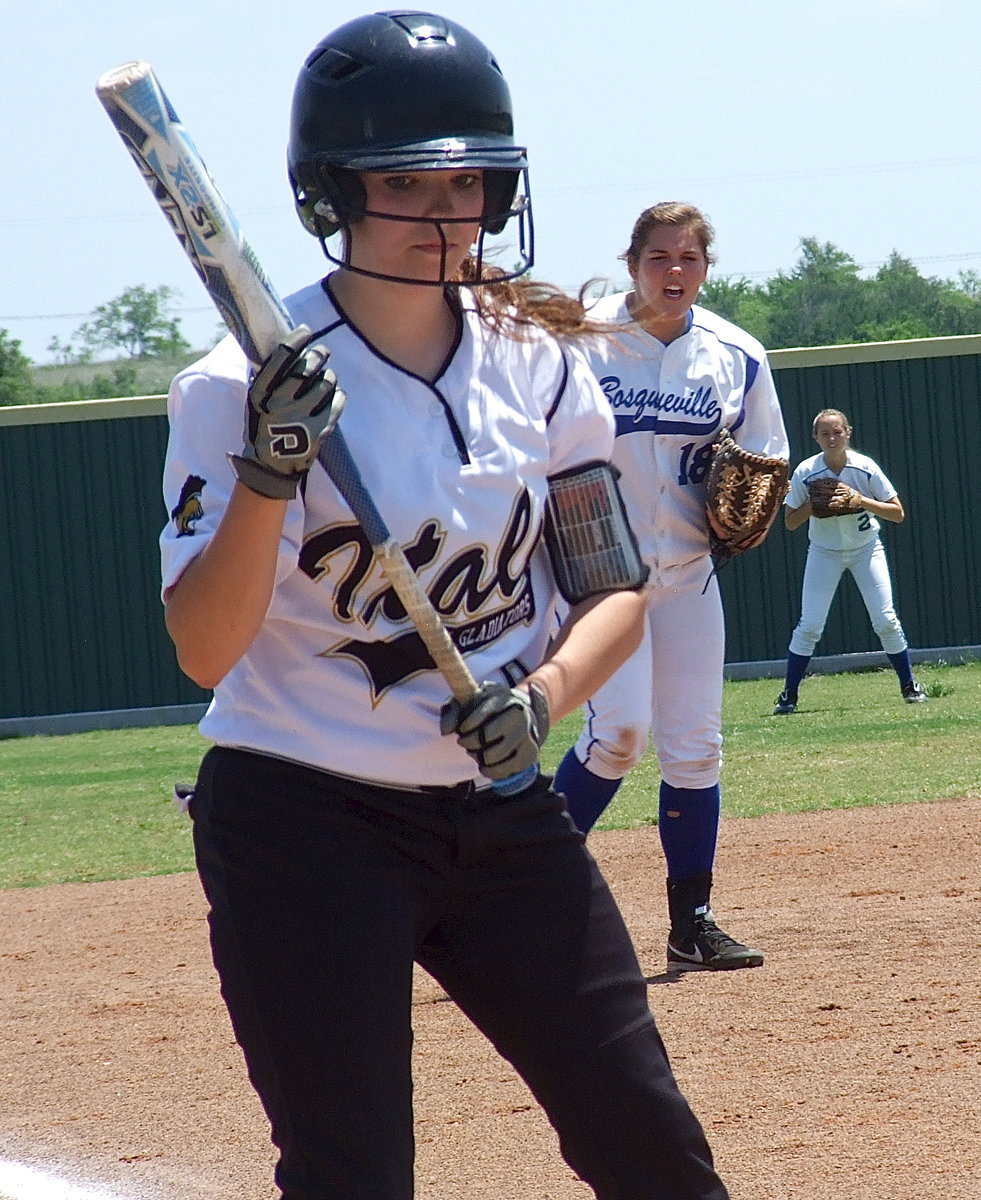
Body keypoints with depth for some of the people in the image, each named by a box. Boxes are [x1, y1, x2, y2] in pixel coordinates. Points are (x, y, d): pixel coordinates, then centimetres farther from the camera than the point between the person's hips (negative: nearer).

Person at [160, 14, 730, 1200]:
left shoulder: (539, 367, 2)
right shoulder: (242, 387, -11)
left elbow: (618, 591, 6)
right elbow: (205, 650, -18)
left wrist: (541, 697, -14)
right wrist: (269, 471, -33)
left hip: (500, 816, 4)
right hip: (303, 826, -4)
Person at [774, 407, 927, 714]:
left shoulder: (866, 468, -15)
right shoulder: (805, 472, -15)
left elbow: (898, 513, -12)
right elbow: (790, 521, -6)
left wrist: (862, 501, -26)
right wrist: (814, 504, -24)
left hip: (866, 548, 0)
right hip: (824, 552, 0)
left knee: (886, 620, -8)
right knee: (809, 625, -8)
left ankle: (909, 686, 9)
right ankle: (788, 696, 1)